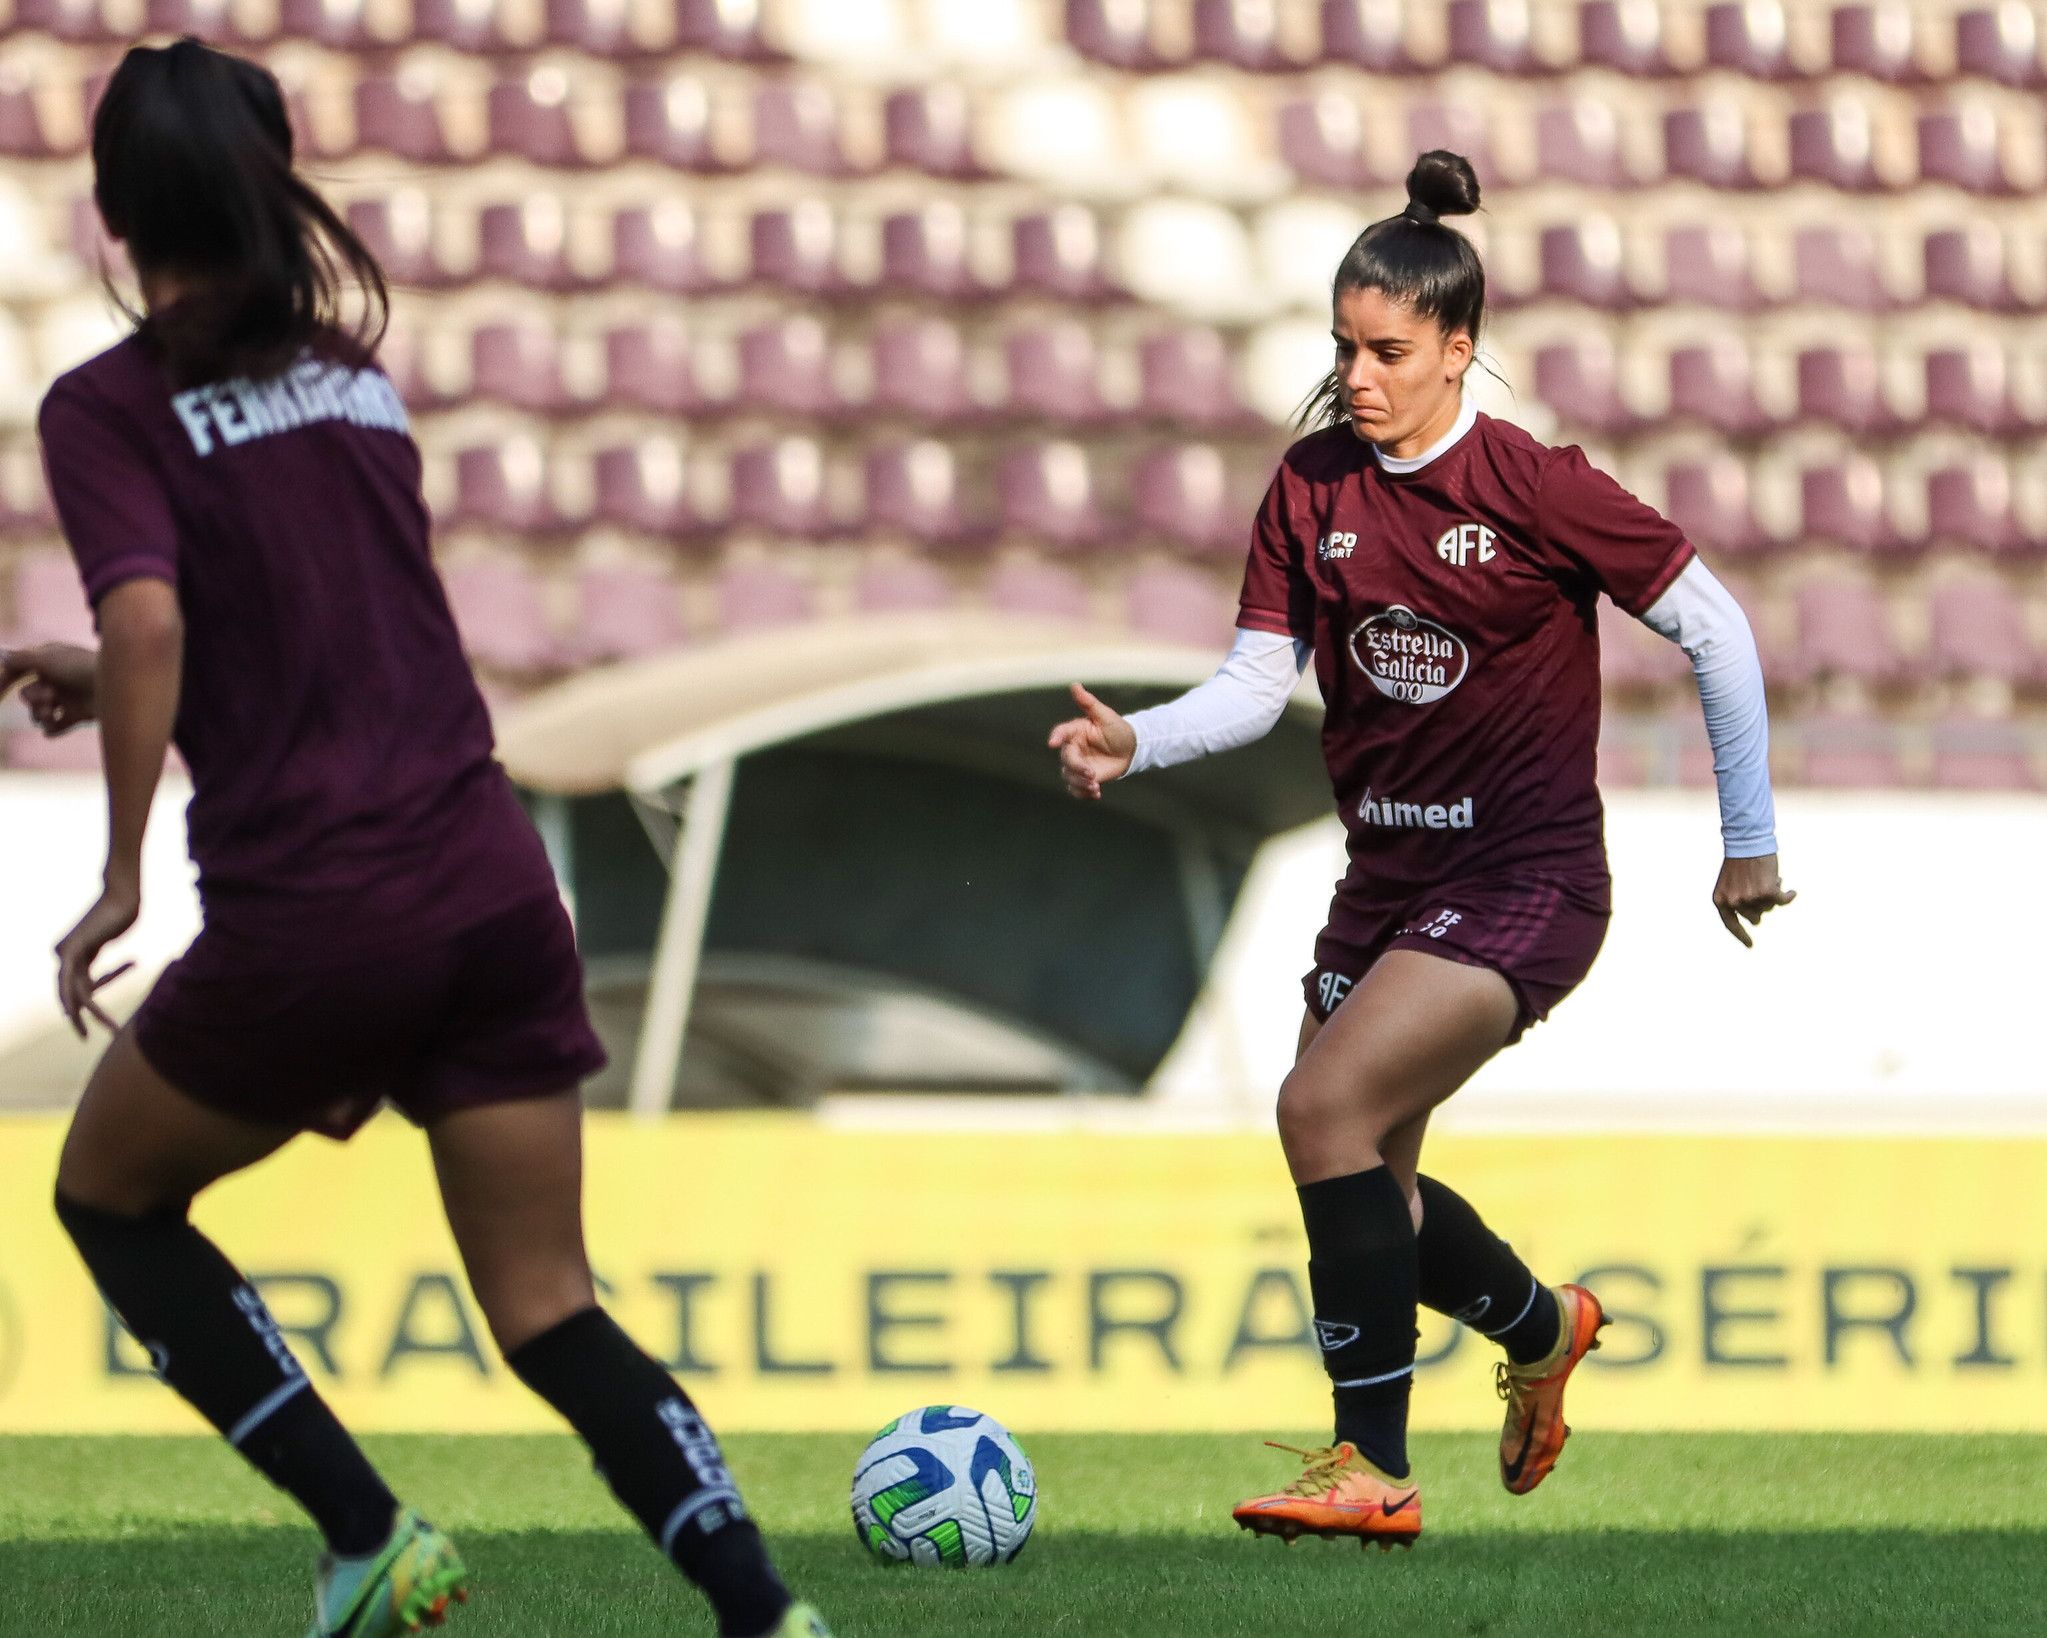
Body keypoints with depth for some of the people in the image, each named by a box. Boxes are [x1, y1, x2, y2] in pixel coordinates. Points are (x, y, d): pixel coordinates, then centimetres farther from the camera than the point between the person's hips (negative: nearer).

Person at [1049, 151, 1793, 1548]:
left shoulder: (1533, 486, -13)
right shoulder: (1312, 487, 1)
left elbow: (1714, 627, -6)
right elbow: (1260, 682, 1)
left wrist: (1751, 839, -2)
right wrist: (1138, 742, -19)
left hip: (1523, 881, -7)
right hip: (1387, 880, 7)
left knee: (1324, 1107, -24)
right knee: (1362, 1188, 13)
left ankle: (1374, 1470, -17)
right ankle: (1543, 1326, 46)